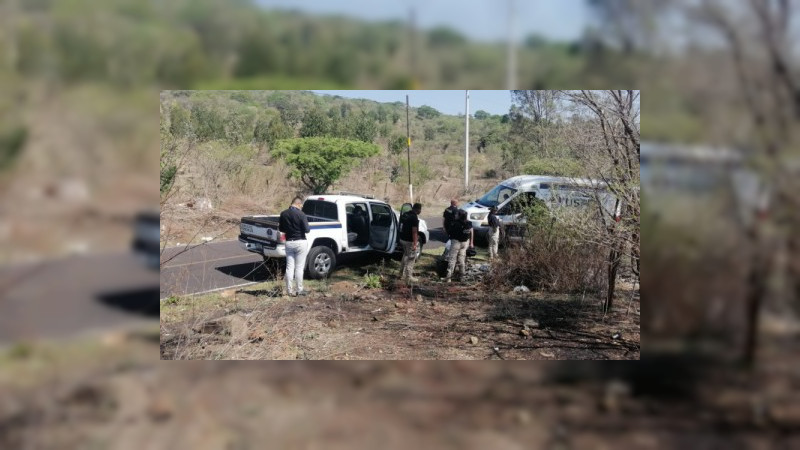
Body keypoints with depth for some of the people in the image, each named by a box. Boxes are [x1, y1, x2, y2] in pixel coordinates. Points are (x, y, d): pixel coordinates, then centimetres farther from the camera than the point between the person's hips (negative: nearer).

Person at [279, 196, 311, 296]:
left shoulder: (283, 214, 1)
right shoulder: (301, 214, -15)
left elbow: (280, 229, 9)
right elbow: (307, 230, -16)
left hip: (289, 242, 4)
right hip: (300, 242, -4)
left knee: (289, 267, 8)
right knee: (299, 267, 2)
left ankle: (289, 290, 11)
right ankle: (299, 290, 7)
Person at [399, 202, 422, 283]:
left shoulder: (405, 215, 7)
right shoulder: (414, 218, -20)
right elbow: (414, 232, -23)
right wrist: (415, 244, -22)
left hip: (403, 239, 8)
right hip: (410, 241, -8)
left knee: (405, 256, 22)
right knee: (411, 258, 1)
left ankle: (403, 274, 28)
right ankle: (408, 277, 3)